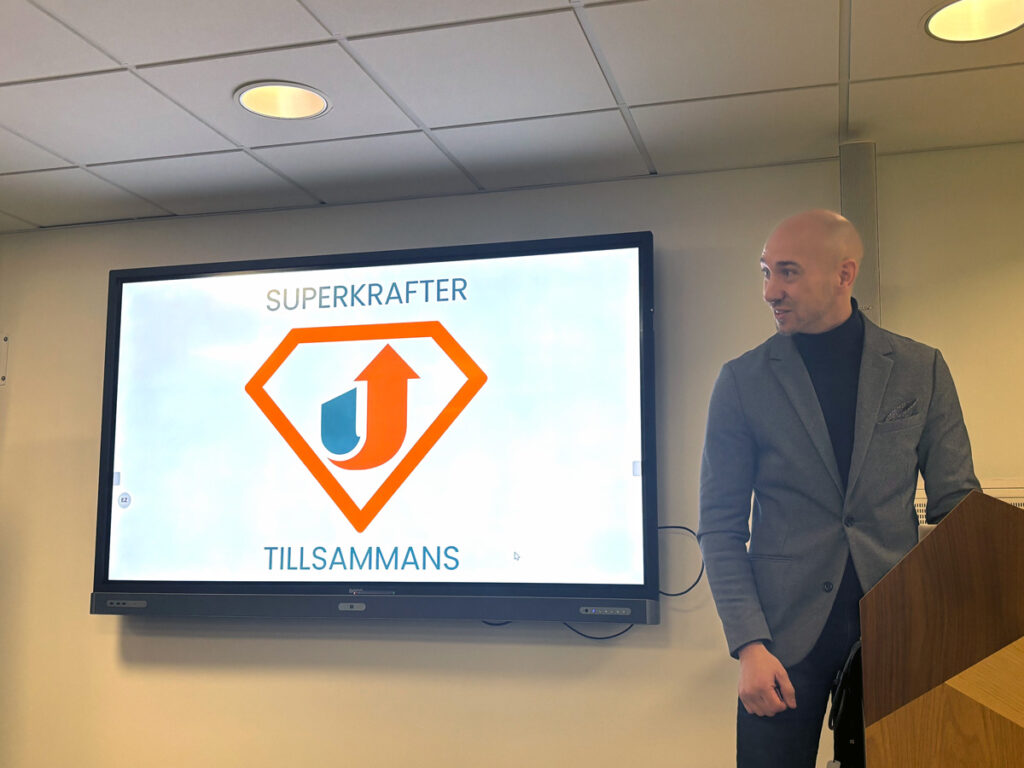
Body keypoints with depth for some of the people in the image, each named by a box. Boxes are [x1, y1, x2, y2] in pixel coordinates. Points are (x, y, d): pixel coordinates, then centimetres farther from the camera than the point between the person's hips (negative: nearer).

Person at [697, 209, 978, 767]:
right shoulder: (743, 381, -2)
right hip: (786, 629, -1)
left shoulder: (921, 370, 2)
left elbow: (956, 503, 5)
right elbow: (721, 526, -2)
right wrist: (748, 644, -12)